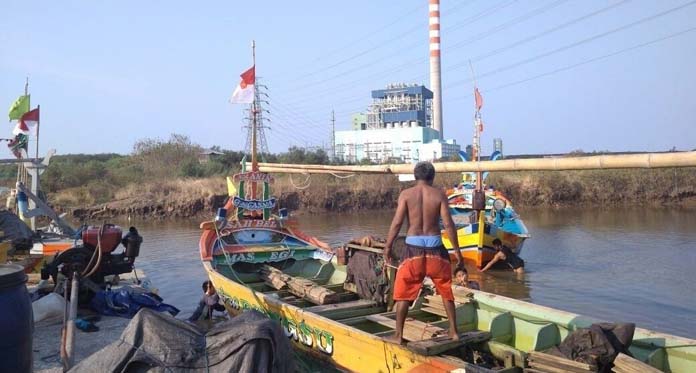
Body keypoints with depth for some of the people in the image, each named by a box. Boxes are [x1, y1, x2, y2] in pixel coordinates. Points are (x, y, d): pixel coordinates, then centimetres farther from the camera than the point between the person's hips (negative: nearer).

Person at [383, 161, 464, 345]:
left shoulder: (406, 194, -2)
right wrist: (457, 250, 3)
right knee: (446, 291, 19)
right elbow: (448, 224, -4)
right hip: (435, 247, 1)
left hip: (413, 247, -1)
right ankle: (453, 331, 26)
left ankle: (398, 335, 13)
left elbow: (397, 222, -8)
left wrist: (387, 246, -1)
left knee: (403, 292, 10)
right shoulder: (439, 194, 0)